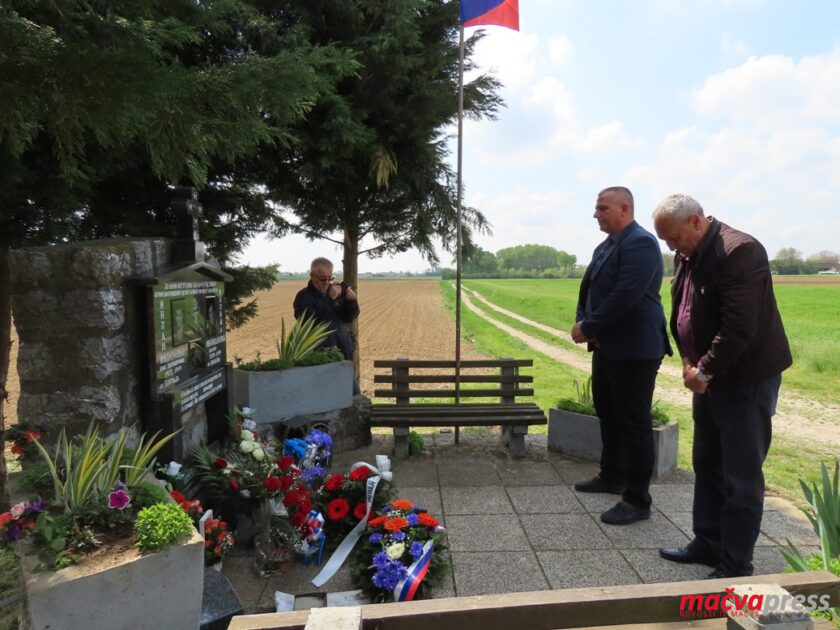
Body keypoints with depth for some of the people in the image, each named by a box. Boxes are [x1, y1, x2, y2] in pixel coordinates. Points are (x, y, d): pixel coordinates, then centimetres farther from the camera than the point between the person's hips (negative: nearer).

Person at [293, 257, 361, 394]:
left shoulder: (337, 291, 9)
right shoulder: (303, 297, -6)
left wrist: (352, 301, -10)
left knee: (355, 395, 10)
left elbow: (349, 318, 10)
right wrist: (330, 300, -26)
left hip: (343, 352, 5)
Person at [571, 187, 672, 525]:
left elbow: (624, 297, -24)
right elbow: (588, 288, 16)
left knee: (634, 423, -2)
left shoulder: (641, 243, -16)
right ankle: (612, 477, 36)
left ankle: (637, 501, 9)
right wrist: (581, 322, -2)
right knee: (608, 414, 19)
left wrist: (588, 328, -16)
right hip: (606, 346, 10)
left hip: (634, 349, -10)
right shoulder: (605, 246, 15)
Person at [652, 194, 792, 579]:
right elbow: (681, 313, 14)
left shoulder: (738, 251, -21)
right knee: (707, 465, 16)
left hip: (745, 379, -9)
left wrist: (703, 371, -17)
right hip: (708, 376, 9)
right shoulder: (688, 255, 7)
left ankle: (736, 565, 14)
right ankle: (708, 543, 31)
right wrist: (688, 362, 2)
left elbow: (739, 328, -26)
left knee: (741, 476, 0)